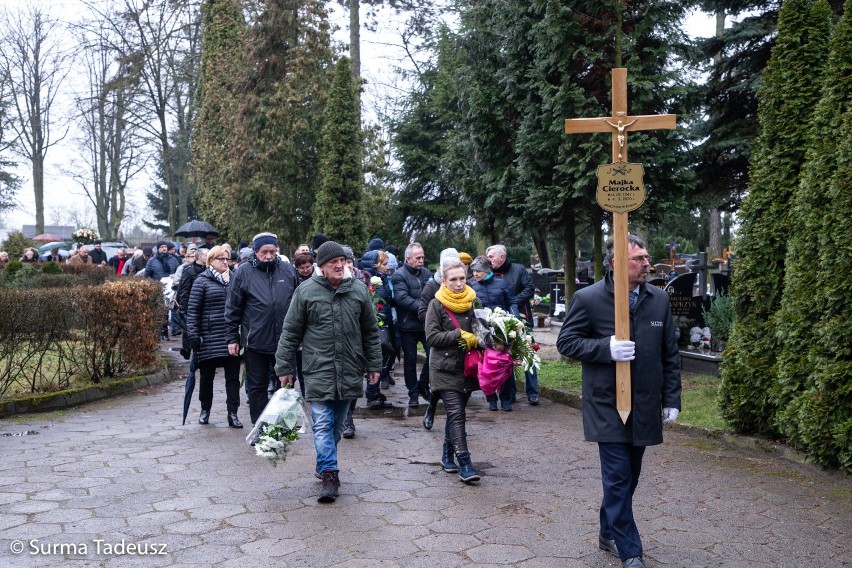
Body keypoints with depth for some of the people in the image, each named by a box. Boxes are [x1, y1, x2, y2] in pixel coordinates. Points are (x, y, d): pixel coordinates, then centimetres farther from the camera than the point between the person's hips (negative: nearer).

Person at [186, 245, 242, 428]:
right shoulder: (202, 281, -1)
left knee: (233, 376, 1)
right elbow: (192, 310, -3)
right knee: (207, 375, 10)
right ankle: (205, 410, 27)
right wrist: (193, 335, -10)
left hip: (231, 337, 3)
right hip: (210, 338, -3)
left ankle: (232, 413, 6)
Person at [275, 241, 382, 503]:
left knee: (337, 424, 14)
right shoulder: (305, 292, -5)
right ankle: (329, 473, -3)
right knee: (323, 424, -6)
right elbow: (290, 333, 1)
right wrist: (284, 368, 1)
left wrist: (374, 365, 10)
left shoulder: (359, 290, 3)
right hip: (318, 372, -3)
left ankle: (326, 465, 31)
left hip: (349, 372, 3)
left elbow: (371, 332, 11)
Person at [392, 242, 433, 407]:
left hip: (427, 323, 4)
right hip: (408, 325, -4)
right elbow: (402, 298, -20)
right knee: (410, 360, 6)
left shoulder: (426, 273, 9)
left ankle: (422, 385, 21)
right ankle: (413, 394, 18)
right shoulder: (399, 275, -8)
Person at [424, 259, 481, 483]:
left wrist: (473, 339, -4)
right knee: (456, 413, -12)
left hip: (467, 367, 5)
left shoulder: (472, 303, 8)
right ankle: (464, 463, -14)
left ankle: (448, 454, 29)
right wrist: (460, 334, -14)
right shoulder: (437, 305, -4)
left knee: (455, 413, 13)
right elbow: (432, 337, -10)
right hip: (445, 368, -4)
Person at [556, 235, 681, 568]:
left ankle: (609, 534, 33)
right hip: (607, 407, -5)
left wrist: (672, 400, 6)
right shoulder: (588, 299, -9)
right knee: (618, 478, -3)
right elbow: (566, 342, -6)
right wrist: (607, 349, -20)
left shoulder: (659, 299, 5)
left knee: (628, 477, 15)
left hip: (644, 407, 5)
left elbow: (671, 354, 9)